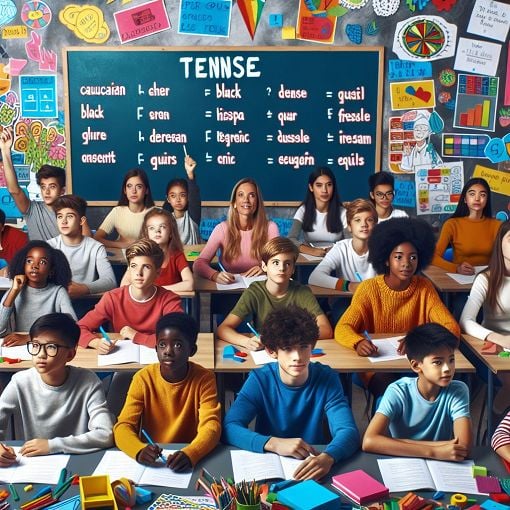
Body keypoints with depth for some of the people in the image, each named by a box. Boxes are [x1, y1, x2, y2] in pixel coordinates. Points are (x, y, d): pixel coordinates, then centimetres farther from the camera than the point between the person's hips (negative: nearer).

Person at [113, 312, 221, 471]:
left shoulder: (204, 378, -9)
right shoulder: (143, 379, -7)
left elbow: (211, 426, -17)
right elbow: (123, 426, -12)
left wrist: (190, 454, -36)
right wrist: (140, 450, -32)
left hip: (191, 458, -1)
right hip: (151, 460, 1)